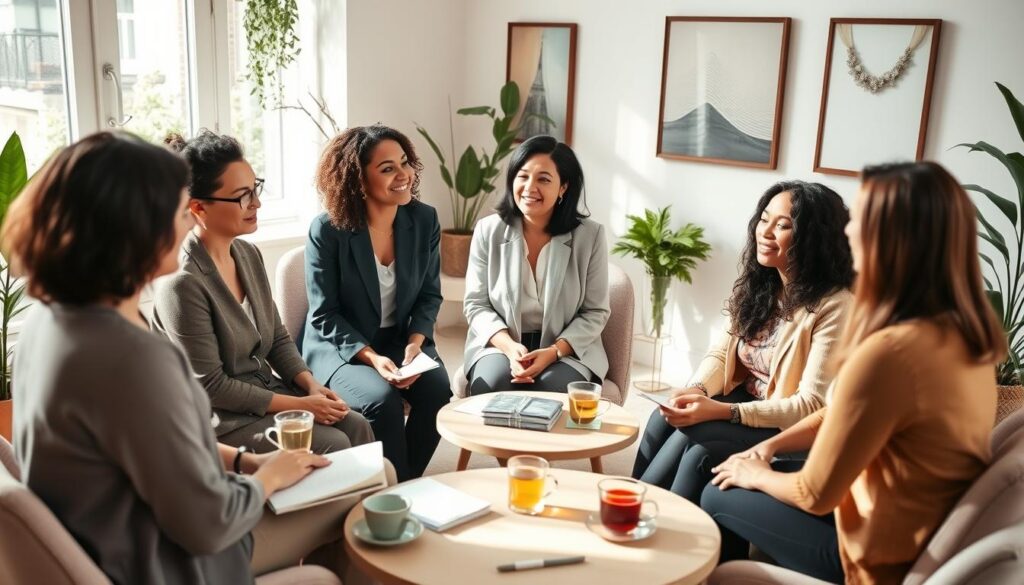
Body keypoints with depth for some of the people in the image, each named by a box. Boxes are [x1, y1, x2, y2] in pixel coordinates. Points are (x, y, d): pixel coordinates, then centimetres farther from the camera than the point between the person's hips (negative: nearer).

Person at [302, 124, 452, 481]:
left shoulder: (425, 220, -4)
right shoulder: (328, 231, -15)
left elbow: (430, 295, 5)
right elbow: (324, 315, -10)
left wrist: (415, 342, -13)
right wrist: (372, 357, -22)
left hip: (404, 340, 4)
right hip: (340, 348, -3)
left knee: (437, 391, -24)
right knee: (383, 400, -30)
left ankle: (407, 485, -1)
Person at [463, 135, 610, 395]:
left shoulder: (590, 235, -6)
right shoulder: (488, 231, -2)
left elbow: (595, 312, -2)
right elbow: (476, 305, 1)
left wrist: (554, 351, -17)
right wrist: (509, 347, -17)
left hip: (568, 350, -1)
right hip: (500, 344, 1)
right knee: (491, 388, -30)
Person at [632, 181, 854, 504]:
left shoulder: (834, 306, -18)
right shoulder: (758, 283, 5)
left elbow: (811, 406, -20)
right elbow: (722, 351, 7)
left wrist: (722, 411, -29)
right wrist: (696, 390, -17)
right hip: (744, 400, 6)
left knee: (694, 438, -29)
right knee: (663, 420, -21)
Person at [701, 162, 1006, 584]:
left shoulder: (888, 353, -34)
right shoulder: (965, 333, -5)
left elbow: (815, 494, -21)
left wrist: (756, 475, -2)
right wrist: (770, 446, 6)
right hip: (925, 532, 8)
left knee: (720, 497, 11)